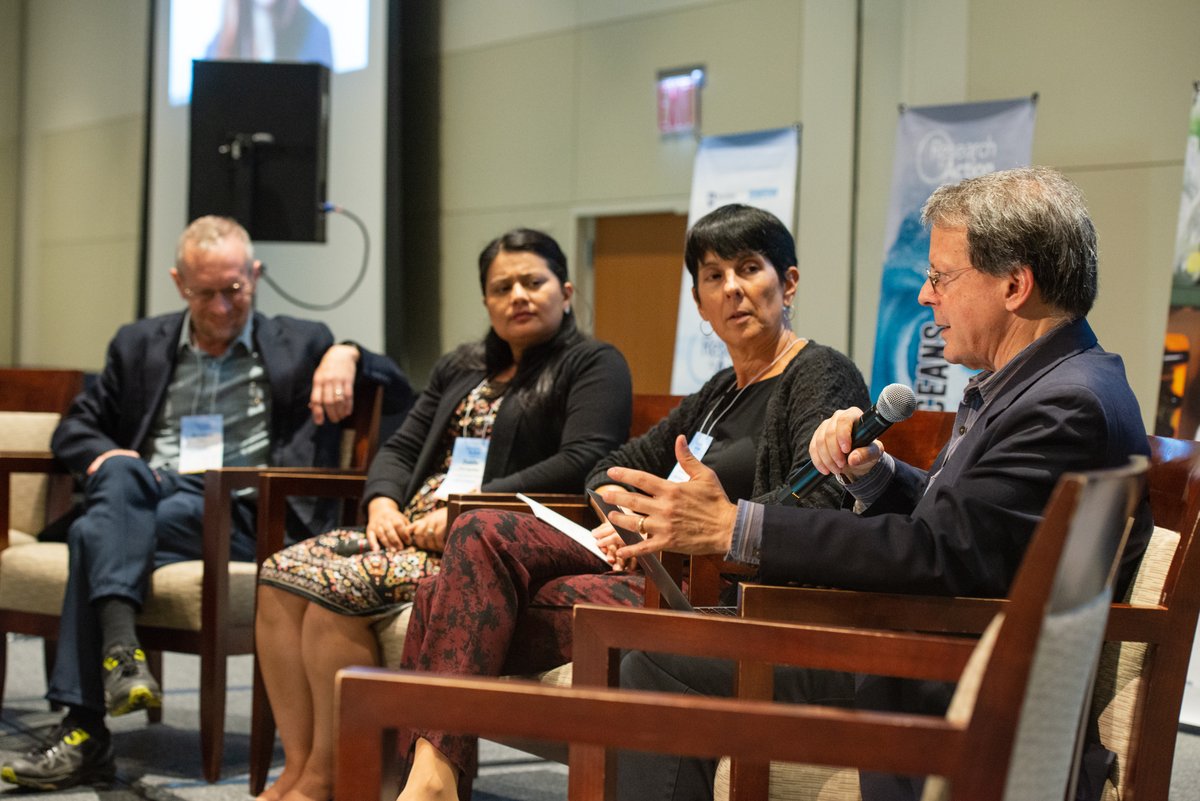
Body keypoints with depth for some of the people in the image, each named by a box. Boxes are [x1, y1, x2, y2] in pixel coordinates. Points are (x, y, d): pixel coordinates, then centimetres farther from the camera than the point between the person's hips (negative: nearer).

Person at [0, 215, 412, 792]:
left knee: (96, 533, -30)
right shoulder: (139, 345, 23)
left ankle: (85, 731, -32)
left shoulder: (299, 345, 17)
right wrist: (104, 457, -2)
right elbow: (74, 428, 23)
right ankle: (119, 648, -49)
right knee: (120, 472, -35)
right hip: (144, 501, 2)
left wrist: (348, 356, -8)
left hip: (241, 516, -2)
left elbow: (399, 389, 14)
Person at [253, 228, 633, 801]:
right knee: (283, 574, -14)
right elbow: (401, 449, 24)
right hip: (412, 529, 8)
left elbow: (584, 460, -14)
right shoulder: (460, 370, 25)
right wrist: (383, 503, -1)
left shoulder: (593, 365, 2)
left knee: (337, 587, -27)